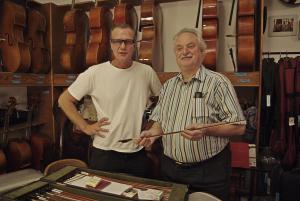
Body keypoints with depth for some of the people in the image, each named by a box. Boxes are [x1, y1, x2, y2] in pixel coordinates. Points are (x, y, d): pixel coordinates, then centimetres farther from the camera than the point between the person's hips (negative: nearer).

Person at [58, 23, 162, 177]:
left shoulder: (146, 72, -3)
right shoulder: (94, 73, -10)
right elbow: (64, 100, -1)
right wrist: (85, 127, -6)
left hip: (138, 154, 3)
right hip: (104, 153, -2)